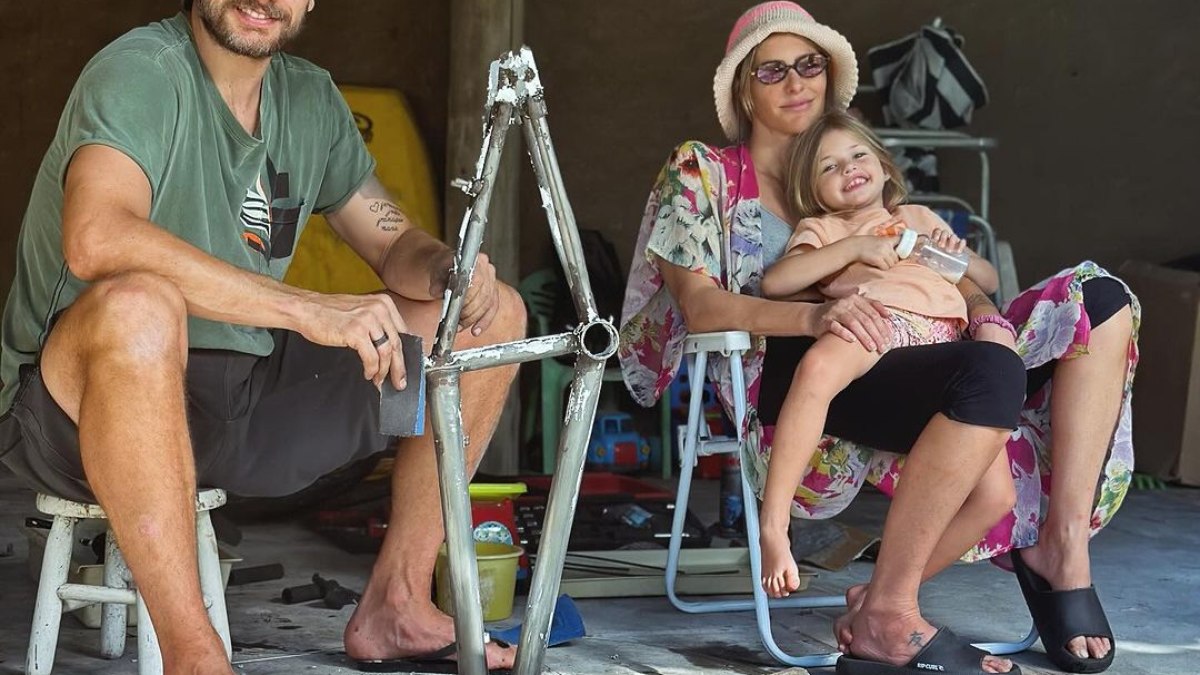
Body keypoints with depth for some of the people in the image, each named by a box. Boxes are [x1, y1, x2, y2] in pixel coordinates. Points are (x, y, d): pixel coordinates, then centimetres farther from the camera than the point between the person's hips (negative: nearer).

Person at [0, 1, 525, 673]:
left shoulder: (311, 99, 8)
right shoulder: (141, 71, -16)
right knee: (138, 304, -42)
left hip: (244, 398, 8)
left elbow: (398, 245, 15)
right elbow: (96, 238, -35)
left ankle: (397, 606, 5)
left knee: (494, 314, 5)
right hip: (79, 408, -7)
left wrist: (448, 269, -11)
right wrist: (310, 310, -37)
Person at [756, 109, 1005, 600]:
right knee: (818, 367, -41)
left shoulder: (919, 218, 41)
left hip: (941, 336, 3)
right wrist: (854, 248, 1)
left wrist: (959, 256, 16)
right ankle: (772, 529, -41)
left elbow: (990, 281, 39)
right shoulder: (820, 229, 31)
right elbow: (773, 282, 9)